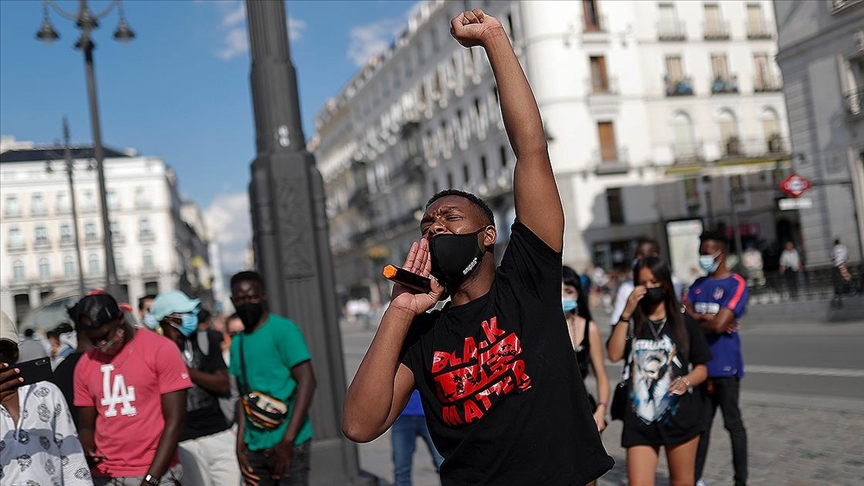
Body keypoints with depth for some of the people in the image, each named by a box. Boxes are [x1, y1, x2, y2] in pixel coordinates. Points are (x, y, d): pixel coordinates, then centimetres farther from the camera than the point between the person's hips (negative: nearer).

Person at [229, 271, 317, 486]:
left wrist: (287, 441, -17)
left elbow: (307, 382, -13)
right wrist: (240, 443, 7)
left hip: (289, 444, -6)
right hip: (254, 448, 6)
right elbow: (244, 395, 16)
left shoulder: (283, 329, -7)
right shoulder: (237, 342, 11)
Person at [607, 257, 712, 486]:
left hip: (681, 416, 0)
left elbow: (701, 368, 7)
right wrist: (626, 313, -15)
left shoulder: (684, 323, 3)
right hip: (640, 419, 0)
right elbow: (614, 355, -11)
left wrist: (687, 381, -15)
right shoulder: (631, 322, 6)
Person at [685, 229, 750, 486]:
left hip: (726, 366, -6)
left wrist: (696, 319, -1)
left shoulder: (736, 285, -8)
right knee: (701, 422, 12)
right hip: (702, 364, 6)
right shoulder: (697, 285, 12)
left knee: (733, 422, 3)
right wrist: (709, 319, -11)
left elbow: (719, 323, -17)